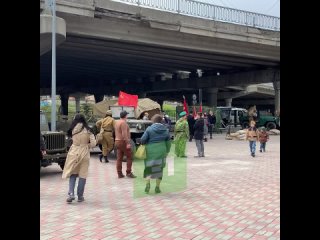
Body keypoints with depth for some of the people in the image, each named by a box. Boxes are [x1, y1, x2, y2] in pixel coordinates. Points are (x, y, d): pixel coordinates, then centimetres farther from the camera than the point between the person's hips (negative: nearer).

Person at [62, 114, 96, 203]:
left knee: (73, 174, 11)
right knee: (82, 175, 7)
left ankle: (71, 193, -4)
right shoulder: (88, 131, -6)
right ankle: (80, 196, 12)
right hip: (84, 153, -1)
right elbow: (93, 143, -8)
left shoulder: (73, 130, -3)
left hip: (74, 153, 1)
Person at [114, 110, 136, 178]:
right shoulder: (123, 123, -15)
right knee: (129, 157, -1)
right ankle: (128, 173, -2)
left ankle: (119, 174, 9)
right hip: (123, 142, -9)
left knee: (119, 158, 7)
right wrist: (127, 143, -23)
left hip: (117, 141, 9)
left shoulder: (117, 122, 14)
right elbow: (124, 134, -22)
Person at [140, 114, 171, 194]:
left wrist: (145, 144, 11)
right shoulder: (165, 130, 4)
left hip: (150, 151, -2)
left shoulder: (149, 129, -6)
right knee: (159, 169, 10)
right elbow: (168, 142, 8)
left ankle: (148, 184, -6)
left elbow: (143, 139, -10)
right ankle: (157, 187, 14)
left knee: (148, 167, 10)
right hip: (161, 151, 2)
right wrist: (167, 151, 19)